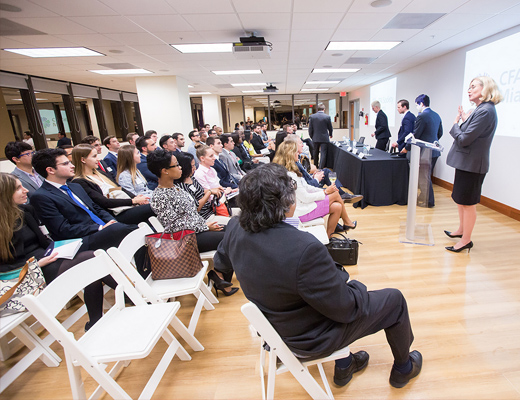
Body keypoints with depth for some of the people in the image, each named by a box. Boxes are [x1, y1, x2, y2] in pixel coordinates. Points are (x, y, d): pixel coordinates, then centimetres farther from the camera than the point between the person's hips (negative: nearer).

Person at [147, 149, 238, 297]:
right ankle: (220, 274, 5)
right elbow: (174, 225, -19)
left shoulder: (175, 187, 11)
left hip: (198, 228, 9)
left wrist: (206, 223, 4)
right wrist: (205, 227, -15)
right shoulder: (159, 197, -17)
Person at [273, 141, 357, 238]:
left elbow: (305, 187, 11)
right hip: (301, 212, -10)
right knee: (335, 194, -3)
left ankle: (328, 236, 14)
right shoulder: (289, 175, -25)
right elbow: (305, 198, -21)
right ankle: (347, 223, 20)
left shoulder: (290, 171, 7)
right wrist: (325, 192, -8)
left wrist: (323, 190, 1)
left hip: (302, 205, 10)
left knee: (337, 207, 2)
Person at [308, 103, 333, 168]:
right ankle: (321, 168, -6)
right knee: (323, 153, -1)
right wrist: (330, 135, 25)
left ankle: (316, 166, 32)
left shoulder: (312, 116, -4)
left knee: (315, 153, 17)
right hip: (324, 138, -3)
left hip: (315, 138, 3)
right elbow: (330, 128, 5)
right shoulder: (327, 117, -8)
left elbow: (310, 129, -1)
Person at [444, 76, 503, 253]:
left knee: (468, 203, 1)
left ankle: (466, 240, 13)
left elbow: (464, 139, -22)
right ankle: (461, 230, 36)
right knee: (460, 199, 20)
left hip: (471, 164, -10)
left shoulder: (485, 111, -19)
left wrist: (455, 124, -7)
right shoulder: (482, 109, 12)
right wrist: (464, 121, 6)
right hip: (467, 163, 10)